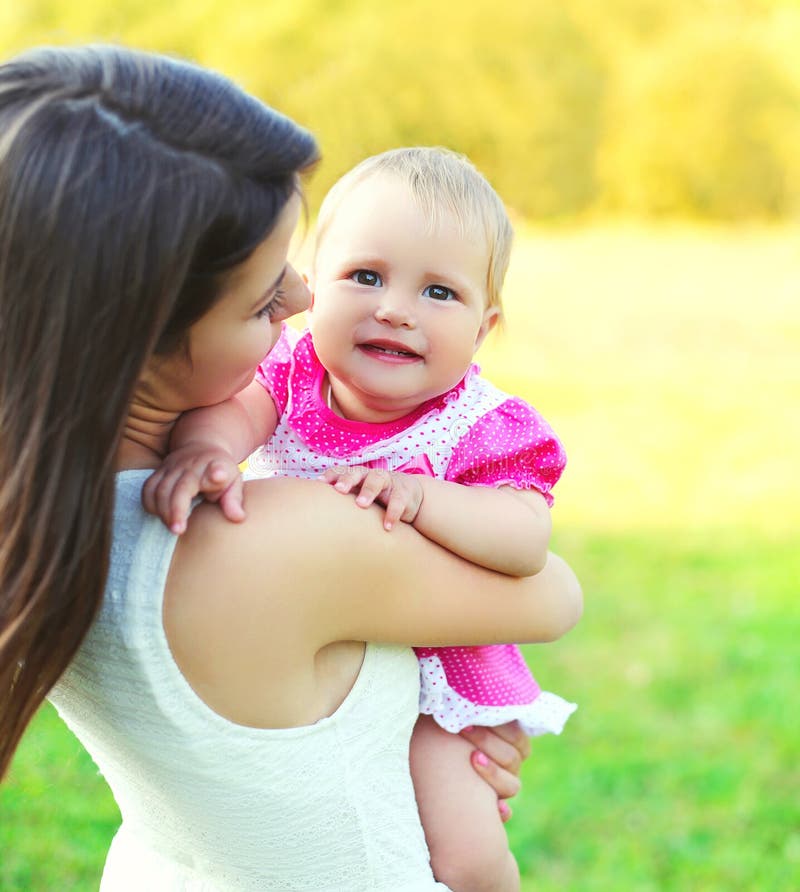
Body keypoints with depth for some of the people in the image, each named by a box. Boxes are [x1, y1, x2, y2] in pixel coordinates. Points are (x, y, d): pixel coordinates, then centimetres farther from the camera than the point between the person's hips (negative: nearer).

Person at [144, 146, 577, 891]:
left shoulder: (482, 430, -19)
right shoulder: (294, 370, -11)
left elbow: (526, 539, -31)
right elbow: (233, 403, -30)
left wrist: (418, 493, -43)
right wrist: (205, 445, -52)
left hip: (429, 668, -4)